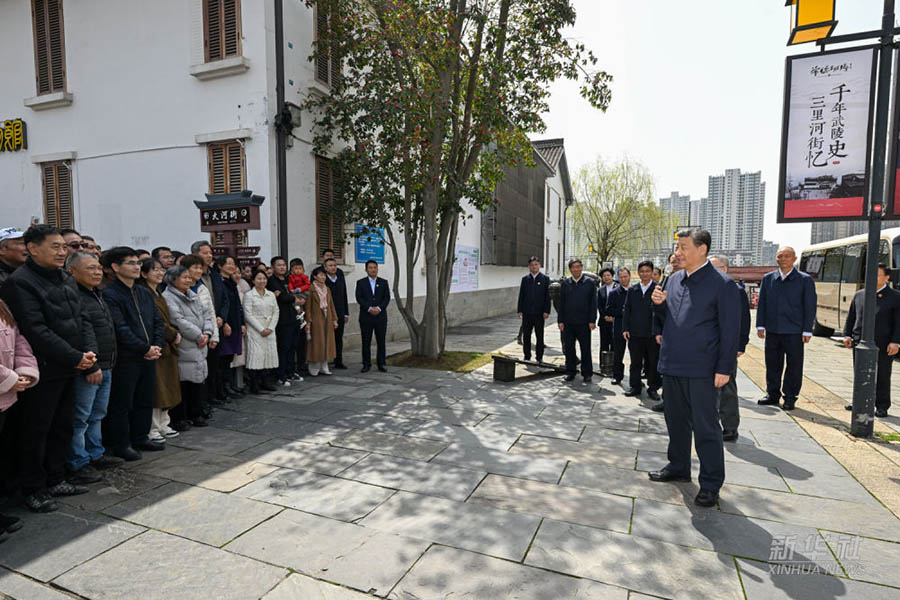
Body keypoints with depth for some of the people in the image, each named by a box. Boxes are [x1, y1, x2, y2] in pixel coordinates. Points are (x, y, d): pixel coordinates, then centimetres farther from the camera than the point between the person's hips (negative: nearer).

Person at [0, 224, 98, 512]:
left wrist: (88, 352, -5)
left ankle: (56, 480, 29)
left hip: (69, 369, 8)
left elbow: (82, 320, 11)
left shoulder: (64, 280, 12)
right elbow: (35, 331, -20)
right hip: (42, 372, -8)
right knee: (35, 432, 5)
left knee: (63, 427, 16)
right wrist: (75, 358, -19)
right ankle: (32, 490, 19)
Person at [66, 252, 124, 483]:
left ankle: (96, 454, 30)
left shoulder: (96, 295, 17)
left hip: (105, 367, 10)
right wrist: (90, 366, -22)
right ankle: (78, 464, 10)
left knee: (97, 415, 18)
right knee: (80, 418, 0)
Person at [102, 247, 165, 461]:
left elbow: (158, 321, 12)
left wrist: (157, 346, -2)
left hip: (149, 357, 7)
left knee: (145, 401, 15)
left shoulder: (145, 293, 13)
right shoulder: (109, 294, -10)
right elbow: (120, 329, -17)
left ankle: (140, 437, 29)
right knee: (122, 404, 5)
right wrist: (145, 348, -14)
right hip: (126, 359, -7)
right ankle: (120, 444, 17)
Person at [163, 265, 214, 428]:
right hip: (182, 349, -7)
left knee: (198, 381, 12)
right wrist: (199, 336, -12)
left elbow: (206, 315, 14)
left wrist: (207, 333, -4)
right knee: (182, 384, 0)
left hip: (199, 348, 8)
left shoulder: (194, 296, 15)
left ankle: (196, 415, 25)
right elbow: (179, 321, -19)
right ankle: (179, 419, 13)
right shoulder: (168, 297, -10)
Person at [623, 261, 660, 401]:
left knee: (653, 362, 6)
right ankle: (635, 387, 20)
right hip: (635, 333, 3)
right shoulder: (632, 290, 10)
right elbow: (627, 310, 11)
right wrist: (625, 328, 3)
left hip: (652, 333, -3)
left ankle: (653, 389, 17)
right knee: (635, 362, 10)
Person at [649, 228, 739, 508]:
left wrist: (724, 369, -13)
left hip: (701, 369, -7)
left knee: (705, 427, 4)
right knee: (676, 420, 18)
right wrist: (660, 303, 0)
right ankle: (678, 467, 35)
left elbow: (730, 330, -10)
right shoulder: (675, 279, 10)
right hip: (671, 364, 7)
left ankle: (711, 483, 19)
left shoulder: (722, 284, -9)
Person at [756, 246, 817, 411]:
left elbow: (810, 306, -1)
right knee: (772, 364, 10)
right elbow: (762, 303, 9)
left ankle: (790, 398, 16)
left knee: (794, 366, 4)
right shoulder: (768, 278, 8)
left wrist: (807, 331, -5)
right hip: (772, 331, 2)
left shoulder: (805, 280, 1)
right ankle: (772, 394, 23)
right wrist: (760, 325, 4)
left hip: (794, 332, -2)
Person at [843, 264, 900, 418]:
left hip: (883, 346, -3)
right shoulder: (859, 295, 11)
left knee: (882, 377, 6)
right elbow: (851, 317, 14)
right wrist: (847, 335, 5)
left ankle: (882, 407, 16)